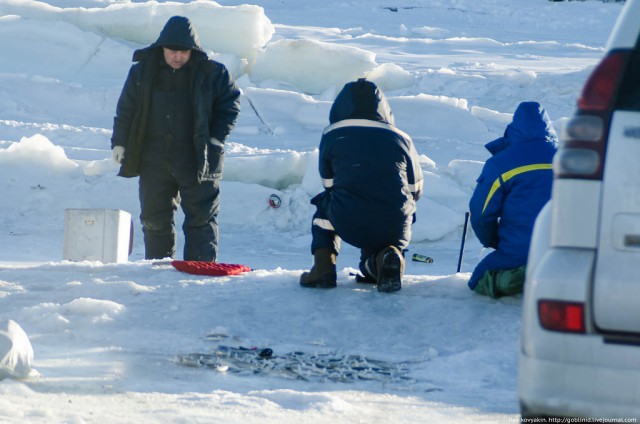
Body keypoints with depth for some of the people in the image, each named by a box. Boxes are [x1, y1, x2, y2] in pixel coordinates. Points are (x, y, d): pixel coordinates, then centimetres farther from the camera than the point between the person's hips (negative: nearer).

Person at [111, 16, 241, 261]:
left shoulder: (210, 73, -5)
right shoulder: (143, 72, 3)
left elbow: (230, 104, 4)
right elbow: (126, 109, 11)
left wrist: (216, 138, -4)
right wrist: (119, 142, 6)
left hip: (198, 159, -3)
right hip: (154, 160, 3)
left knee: (201, 217, -3)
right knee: (155, 219, 9)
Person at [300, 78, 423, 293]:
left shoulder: (332, 134, 12)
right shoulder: (401, 138, 14)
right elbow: (415, 190, 20)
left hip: (348, 224, -1)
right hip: (394, 230, 1)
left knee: (324, 203, 35)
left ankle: (323, 265, 13)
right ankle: (389, 255, -5)